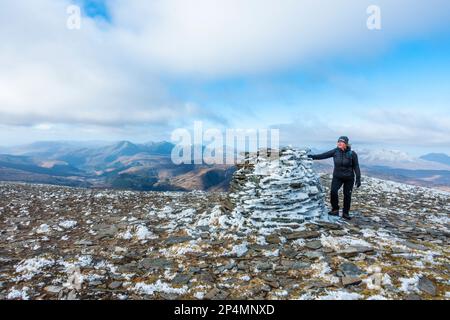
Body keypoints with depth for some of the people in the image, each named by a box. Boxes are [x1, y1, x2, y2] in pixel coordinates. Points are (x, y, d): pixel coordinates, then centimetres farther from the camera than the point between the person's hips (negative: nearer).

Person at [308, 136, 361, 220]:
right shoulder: (335, 151, -5)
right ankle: (335, 210, -2)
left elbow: (356, 167, -7)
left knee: (347, 195, 5)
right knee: (333, 191, -19)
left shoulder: (352, 153, -10)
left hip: (349, 178, -1)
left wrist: (358, 179, -8)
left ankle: (345, 213, 21)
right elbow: (324, 155, -7)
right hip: (337, 177, 1)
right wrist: (313, 157, -19)